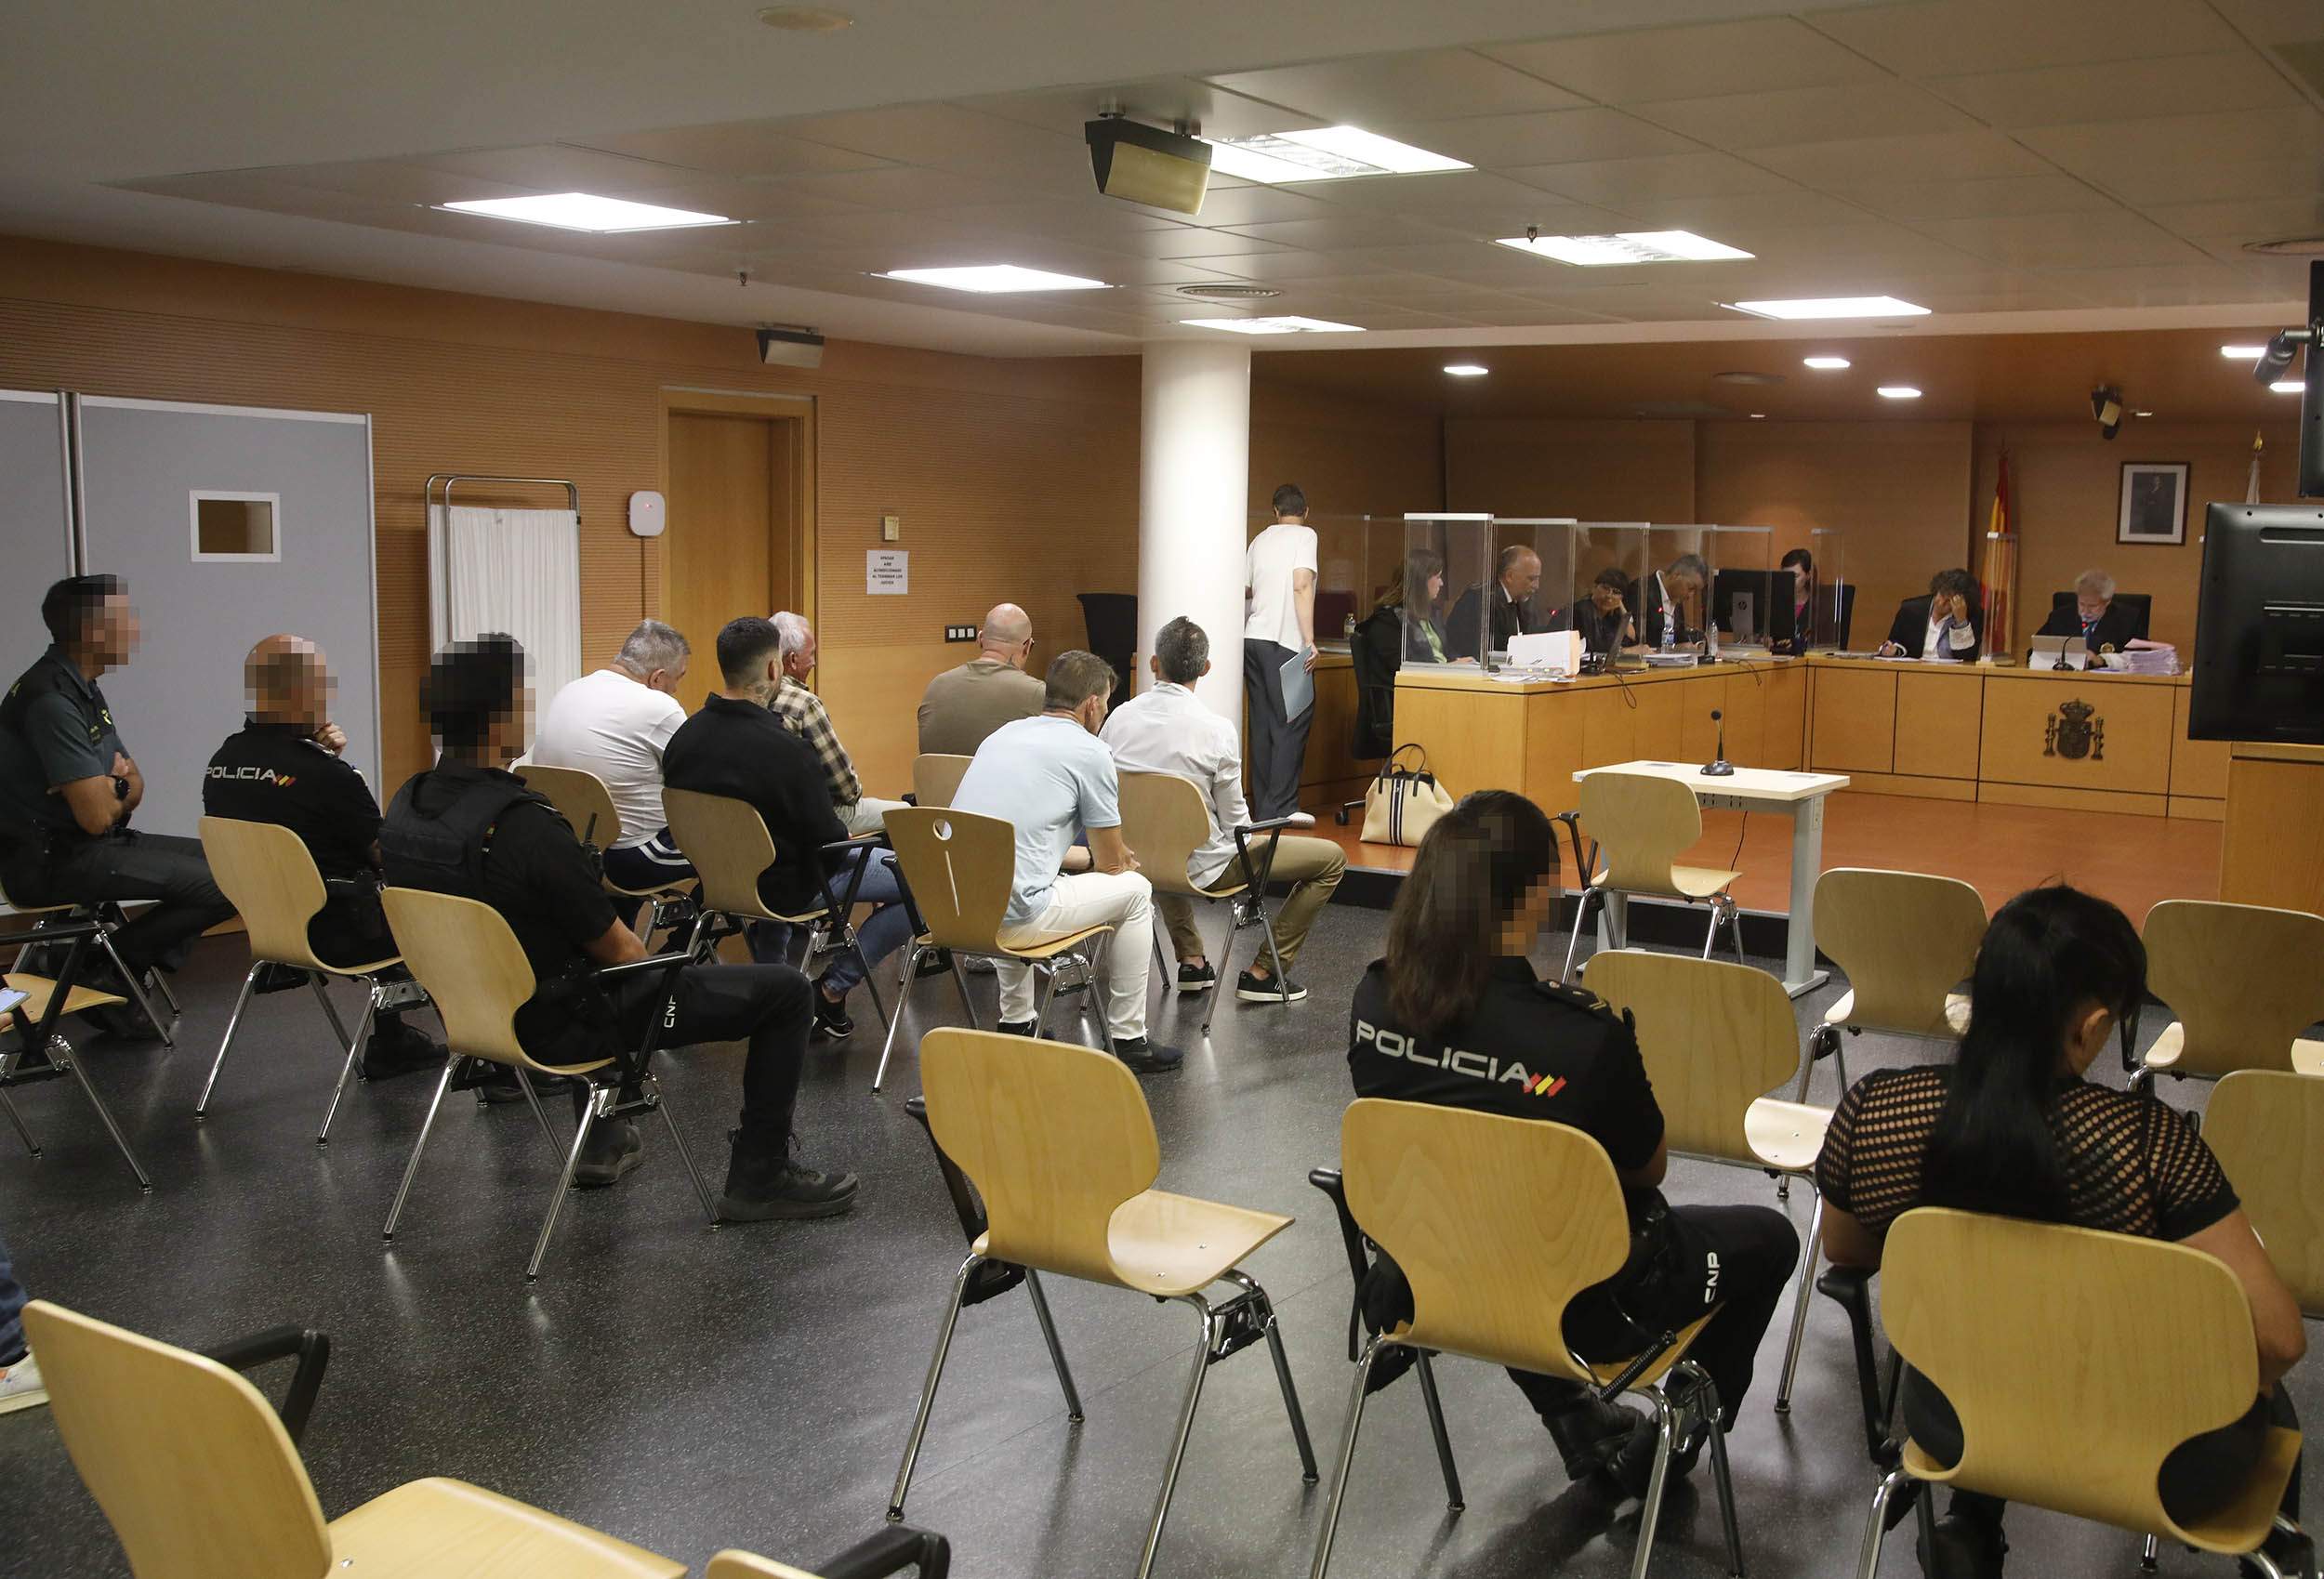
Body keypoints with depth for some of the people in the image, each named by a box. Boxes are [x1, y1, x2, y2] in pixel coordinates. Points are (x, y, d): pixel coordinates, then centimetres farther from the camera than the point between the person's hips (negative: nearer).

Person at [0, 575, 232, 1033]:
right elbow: (97, 816, -25)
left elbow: (134, 787, 16)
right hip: (49, 860, -10)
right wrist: (117, 788, -1)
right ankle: (105, 971, -4)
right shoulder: (50, 699, -21)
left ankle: (128, 975, 7)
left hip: (86, 845, 10)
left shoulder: (83, 689, 12)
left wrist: (115, 782, -9)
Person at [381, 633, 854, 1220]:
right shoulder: (526, 826, -30)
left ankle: (602, 1141, 43)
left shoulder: (406, 806, -4)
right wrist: (654, 965, 5)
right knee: (785, 990, -1)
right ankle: (759, 1178, 9)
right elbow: (617, 948, -17)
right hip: (559, 1026, -9)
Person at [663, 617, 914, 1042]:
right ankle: (832, 990, 5)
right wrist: (851, 839, 2)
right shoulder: (785, 749, -29)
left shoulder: (683, 737, -8)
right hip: (789, 887, -7)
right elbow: (829, 839, -21)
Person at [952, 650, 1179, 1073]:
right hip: (1013, 918, -7)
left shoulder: (1001, 735, 18)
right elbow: (1114, 863, 7)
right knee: (1134, 889, 13)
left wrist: (1090, 857, 35)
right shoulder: (1091, 752, -2)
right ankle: (1128, 1040, 19)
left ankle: (1015, 1024, 36)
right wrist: (1125, 861, 30)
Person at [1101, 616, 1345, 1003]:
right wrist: (1254, 838, 12)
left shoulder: (1120, 717, -8)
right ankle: (1262, 973, 11)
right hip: (1201, 867, -5)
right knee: (1331, 858, 7)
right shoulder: (1216, 729, -19)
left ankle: (1190, 961, 37)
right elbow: (1235, 821, -12)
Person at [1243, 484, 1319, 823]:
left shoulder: (1260, 540, 16)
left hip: (1252, 639, 6)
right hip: (1284, 642, -6)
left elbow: (1244, 590, 21)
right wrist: (1309, 641, -15)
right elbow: (1301, 586, -14)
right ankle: (1280, 808, -7)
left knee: (1263, 725, 9)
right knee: (1293, 724, -3)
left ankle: (1263, 806, 12)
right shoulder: (1305, 535, -1)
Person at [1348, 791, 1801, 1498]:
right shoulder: (1584, 1036, -31)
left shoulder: (1375, 998, -15)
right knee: (1769, 1235, 22)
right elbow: (1649, 1170, -10)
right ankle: (1680, 1431, 37)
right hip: (1572, 1312, -4)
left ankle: (1584, 1433, 42)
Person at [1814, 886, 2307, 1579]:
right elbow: (2277, 1338, -22)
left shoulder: (1873, 1111, -19)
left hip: (1956, 1429, 2)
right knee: (2267, 1407, 32)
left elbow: (1845, 1252, 1)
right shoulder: (2147, 1141, -29)